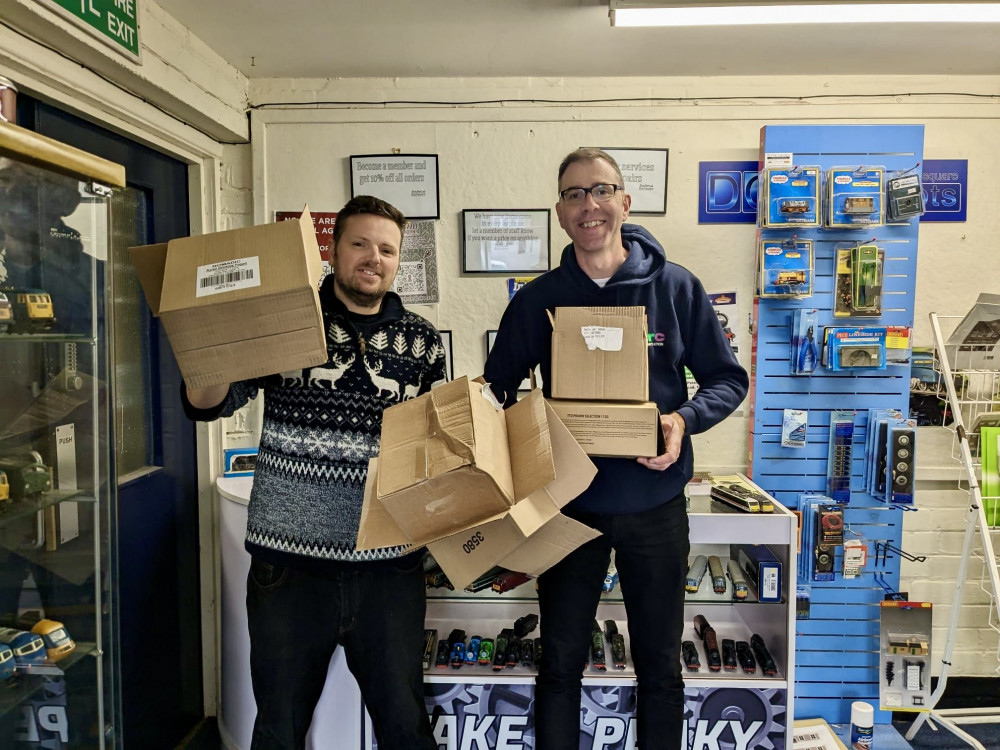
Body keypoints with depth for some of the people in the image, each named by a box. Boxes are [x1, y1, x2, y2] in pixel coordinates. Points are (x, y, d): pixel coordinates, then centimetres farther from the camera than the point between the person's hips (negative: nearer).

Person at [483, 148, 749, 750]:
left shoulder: (676, 287, -4)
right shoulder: (538, 300, -2)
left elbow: (728, 378, 1)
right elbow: (497, 388, 6)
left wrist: (685, 419, -18)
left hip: (657, 505, 0)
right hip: (569, 504, 1)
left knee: (661, 667, 17)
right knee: (561, 662, 14)